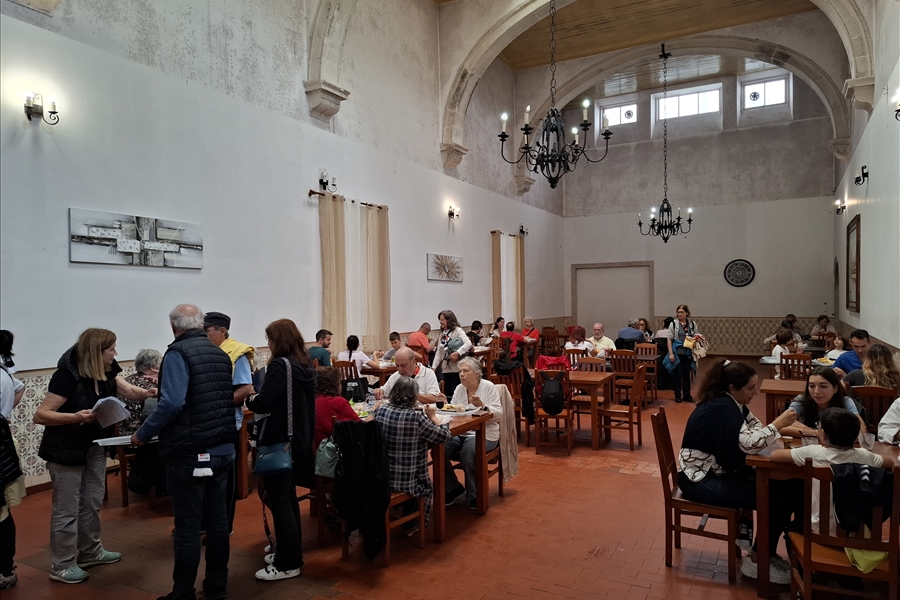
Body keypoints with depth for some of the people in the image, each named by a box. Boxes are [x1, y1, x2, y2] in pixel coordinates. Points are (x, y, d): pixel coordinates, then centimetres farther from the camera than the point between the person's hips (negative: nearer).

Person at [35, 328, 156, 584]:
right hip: (66, 450, -8)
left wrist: (148, 393, -22)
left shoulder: (106, 373, -2)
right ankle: (62, 565, 15)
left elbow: (130, 391, 0)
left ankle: (90, 552, 32)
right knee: (67, 508, 2)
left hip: (95, 446, 8)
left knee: (92, 503, 18)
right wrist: (75, 417, -38)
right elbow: (40, 415, -24)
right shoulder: (67, 376, -24)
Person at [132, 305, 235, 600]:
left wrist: (143, 434, -11)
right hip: (223, 449, 7)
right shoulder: (220, 353, 10)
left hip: (190, 453, -7)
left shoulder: (178, 353, -12)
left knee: (187, 526, 3)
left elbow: (172, 403, -23)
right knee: (218, 519, 14)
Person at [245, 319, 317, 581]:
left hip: (280, 443, -9)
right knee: (289, 499, 19)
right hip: (300, 441, 9)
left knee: (279, 502, 1)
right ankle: (291, 553, 31)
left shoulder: (280, 365, -17)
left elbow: (263, 404, -23)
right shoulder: (306, 366, 8)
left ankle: (288, 564, 11)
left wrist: (250, 400, -2)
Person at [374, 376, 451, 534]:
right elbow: (444, 436, -14)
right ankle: (412, 525, 39)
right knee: (426, 485, 30)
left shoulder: (381, 410, -8)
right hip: (406, 483, -5)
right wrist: (433, 417, -1)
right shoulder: (416, 417, -23)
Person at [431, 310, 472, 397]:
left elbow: (468, 343, -19)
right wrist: (434, 367, 6)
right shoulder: (442, 333, 15)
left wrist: (457, 353, -26)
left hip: (457, 368, -7)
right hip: (446, 369, 7)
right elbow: (438, 352, 14)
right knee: (447, 393, 8)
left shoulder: (457, 330, -5)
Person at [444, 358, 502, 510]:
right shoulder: (459, 389, 11)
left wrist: (482, 406, -25)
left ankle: (474, 495, -9)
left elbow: (499, 415, -10)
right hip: (460, 433, 5)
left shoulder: (488, 387, -4)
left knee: (467, 452, -34)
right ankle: (453, 489, 3)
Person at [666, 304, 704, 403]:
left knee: (687, 375, 9)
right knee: (677, 375, 3)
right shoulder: (673, 324, -4)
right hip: (677, 353, -2)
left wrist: (697, 338, -7)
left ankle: (687, 395, 20)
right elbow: (669, 339, -4)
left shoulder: (692, 324, 5)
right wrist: (671, 353, -10)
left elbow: (696, 337, 17)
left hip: (688, 354, 3)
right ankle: (677, 395, 13)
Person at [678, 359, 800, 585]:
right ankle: (755, 562, 2)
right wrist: (778, 424, -19)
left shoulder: (731, 404, 6)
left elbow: (755, 431, 7)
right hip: (702, 481, -9)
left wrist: (783, 428, -10)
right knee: (777, 499, -14)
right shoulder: (721, 408, -23)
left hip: (720, 472, 9)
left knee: (786, 486, -1)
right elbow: (750, 443, -30)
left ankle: (748, 531, 13)